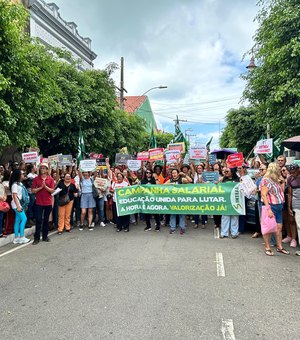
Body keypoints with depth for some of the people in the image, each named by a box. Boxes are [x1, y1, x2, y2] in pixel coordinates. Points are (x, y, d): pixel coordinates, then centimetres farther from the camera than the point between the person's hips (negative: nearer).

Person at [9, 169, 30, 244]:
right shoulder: (15, 184, -13)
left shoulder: (20, 183, 12)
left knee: (18, 221, 10)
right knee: (24, 219, -10)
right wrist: (18, 206, -21)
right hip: (17, 205, -9)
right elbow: (14, 196, -17)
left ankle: (16, 238, 15)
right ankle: (22, 237, -4)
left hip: (21, 204, 9)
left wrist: (24, 205, 15)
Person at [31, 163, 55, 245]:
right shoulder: (36, 179, 1)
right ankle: (37, 238, 6)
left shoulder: (51, 179, 1)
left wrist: (45, 186, -19)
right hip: (39, 203, -1)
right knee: (38, 220, 0)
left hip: (48, 203, 1)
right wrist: (41, 187, -16)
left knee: (46, 220, 10)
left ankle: (45, 236, 20)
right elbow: (33, 190, -3)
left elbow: (52, 190, -5)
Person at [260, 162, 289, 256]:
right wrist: (268, 209, -24)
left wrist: (282, 181, 15)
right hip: (271, 207, -8)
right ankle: (267, 248, 10)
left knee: (279, 227, 12)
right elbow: (263, 195, -20)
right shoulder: (266, 180, -13)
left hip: (279, 207, 8)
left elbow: (281, 191, 23)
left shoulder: (276, 180, 15)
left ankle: (280, 247, 24)